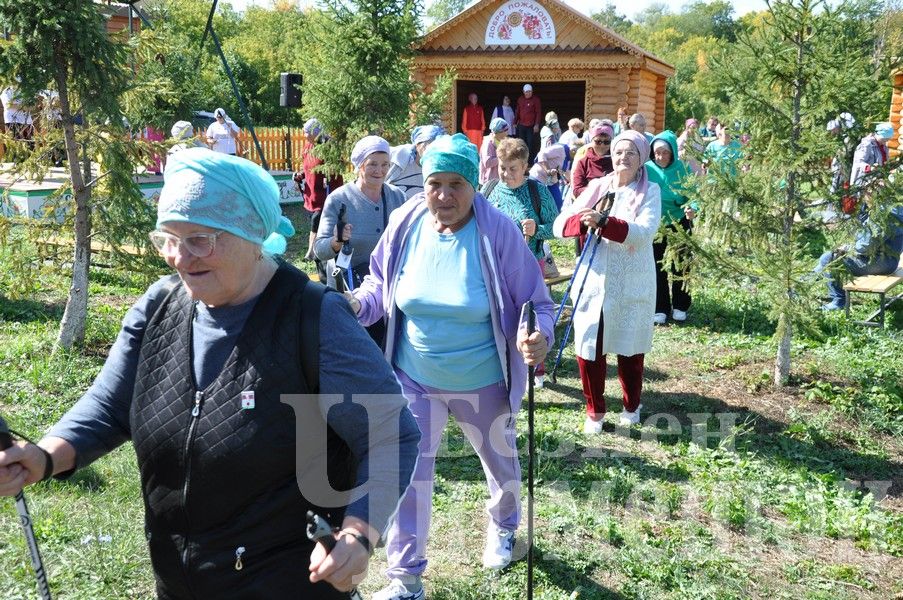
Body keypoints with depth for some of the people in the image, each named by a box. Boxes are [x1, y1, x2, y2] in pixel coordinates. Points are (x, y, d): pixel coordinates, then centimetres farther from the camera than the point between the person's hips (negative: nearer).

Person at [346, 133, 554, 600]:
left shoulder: (499, 233, -21)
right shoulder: (405, 226, -12)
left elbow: (535, 303, -14)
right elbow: (380, 285, 4)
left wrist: (537, 337, -35)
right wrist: (357, 304, -18)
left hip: (482, 383, -1)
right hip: (413, 379, 2)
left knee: (499, 460, 24)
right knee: (407, 475, 5)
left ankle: (503, 524, 58)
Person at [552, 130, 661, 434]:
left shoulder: (650, 191, -2)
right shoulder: (596, 187, 6)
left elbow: (645, 232, -20)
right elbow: (560, 224, -2)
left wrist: (604, 222, -32)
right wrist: (583, 220, -24)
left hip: (632, 286, -2)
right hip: (594, 281, 2)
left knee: (630, 348, 10)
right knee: (588, 347, 0)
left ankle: (631, 406, 34)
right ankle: (595, 410, 20)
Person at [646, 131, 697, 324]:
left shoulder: (683, 169, -12)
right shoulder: (647, 169, -12)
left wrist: (693, 209, -32)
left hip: (679, 225, 0)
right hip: (654, 226, 0)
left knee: (680, 266, 10)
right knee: (657, 268, 6)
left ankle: (680, 306, 25)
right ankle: (659, 308, 17)